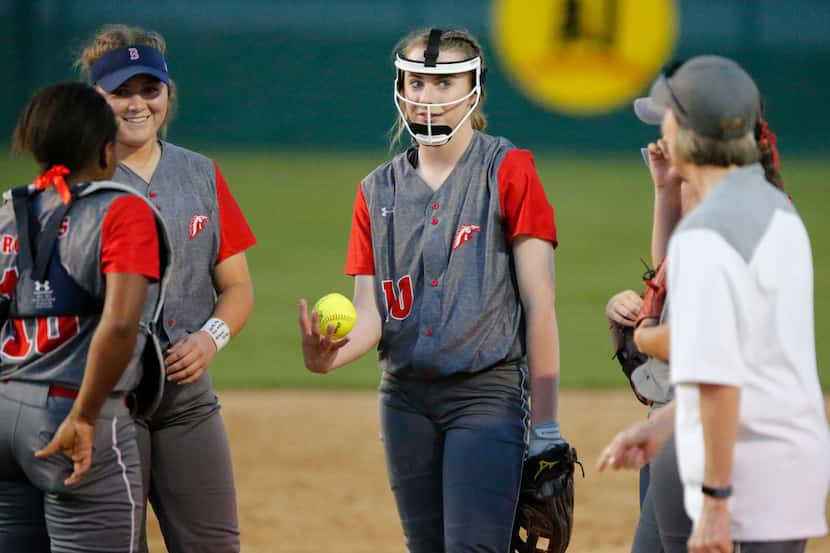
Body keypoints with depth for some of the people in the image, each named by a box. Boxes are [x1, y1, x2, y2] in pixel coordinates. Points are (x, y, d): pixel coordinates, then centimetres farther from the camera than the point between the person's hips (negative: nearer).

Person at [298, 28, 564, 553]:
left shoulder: (508, 171, -3)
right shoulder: (378, 190, 11)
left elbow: (539, 304, -7)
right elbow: (370, 315, 5)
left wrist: (546, 428, -11)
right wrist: (327, 356, -19)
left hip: (488, 395, -5)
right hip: (406, 400, 5)